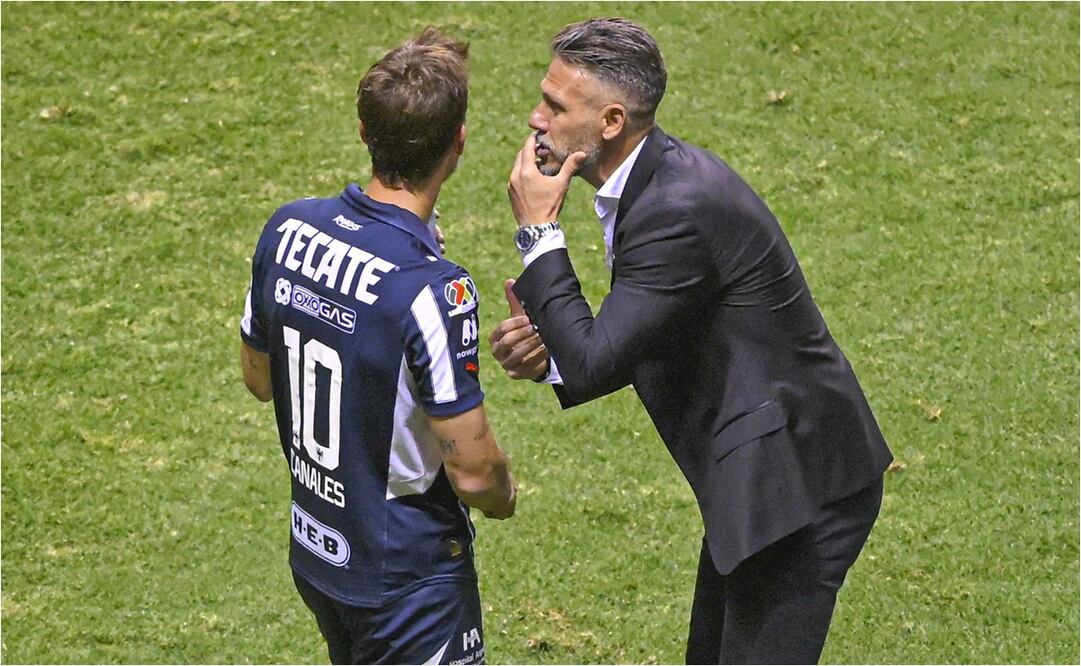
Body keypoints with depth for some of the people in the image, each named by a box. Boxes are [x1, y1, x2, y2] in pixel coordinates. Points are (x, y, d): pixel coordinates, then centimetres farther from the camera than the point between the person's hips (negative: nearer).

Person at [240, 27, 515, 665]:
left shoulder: (288, 229, -9)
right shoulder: (433, 290, -29)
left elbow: (259, 376, 8)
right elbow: (473, 472, -22)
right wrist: (505, 495, -1)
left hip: (315, 555, 7)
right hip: (409, 576, -7)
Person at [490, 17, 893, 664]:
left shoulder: (680, 207, -26)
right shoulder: (661, 176, 5)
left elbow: (594, 363, -26)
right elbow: (644, 344, 16)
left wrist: (540, 231, -18)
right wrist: (549, 355, -1)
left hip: (802, 486, -11)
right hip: (762, 474, 11)